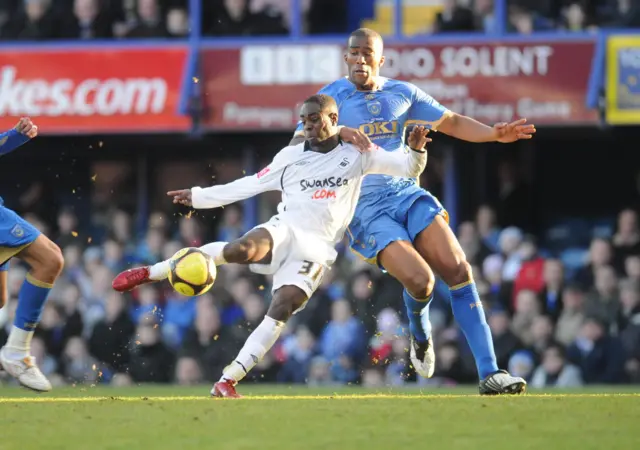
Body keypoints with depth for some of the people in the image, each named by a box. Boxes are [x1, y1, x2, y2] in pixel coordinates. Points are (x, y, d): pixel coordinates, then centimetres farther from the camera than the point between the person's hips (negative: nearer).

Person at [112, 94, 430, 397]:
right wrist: (200, 197, 16)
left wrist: (415, 151, -18)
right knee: (241, 250, -32)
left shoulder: (356, 155, 9)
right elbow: (248, 185, 18)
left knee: (282, 309, -22)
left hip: (315, 250, 0)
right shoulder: (291, 157, 13)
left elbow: (407, 168, 5)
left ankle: (228, 380, -22)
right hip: (284, 231, 0)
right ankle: (150, 273, -22)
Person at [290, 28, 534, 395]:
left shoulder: (402, 93, 10)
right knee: (420, 279, -24)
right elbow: (297, 146, -12)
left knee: (459, 270, -14)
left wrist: (494, 134, 1)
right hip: (364, 207, -4)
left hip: (405, 192, 4)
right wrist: (336, 133, -30)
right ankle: (420, 334, 13)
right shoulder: (331, 97, -1)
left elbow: (451, 123, 17)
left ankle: (490, 373, -13)